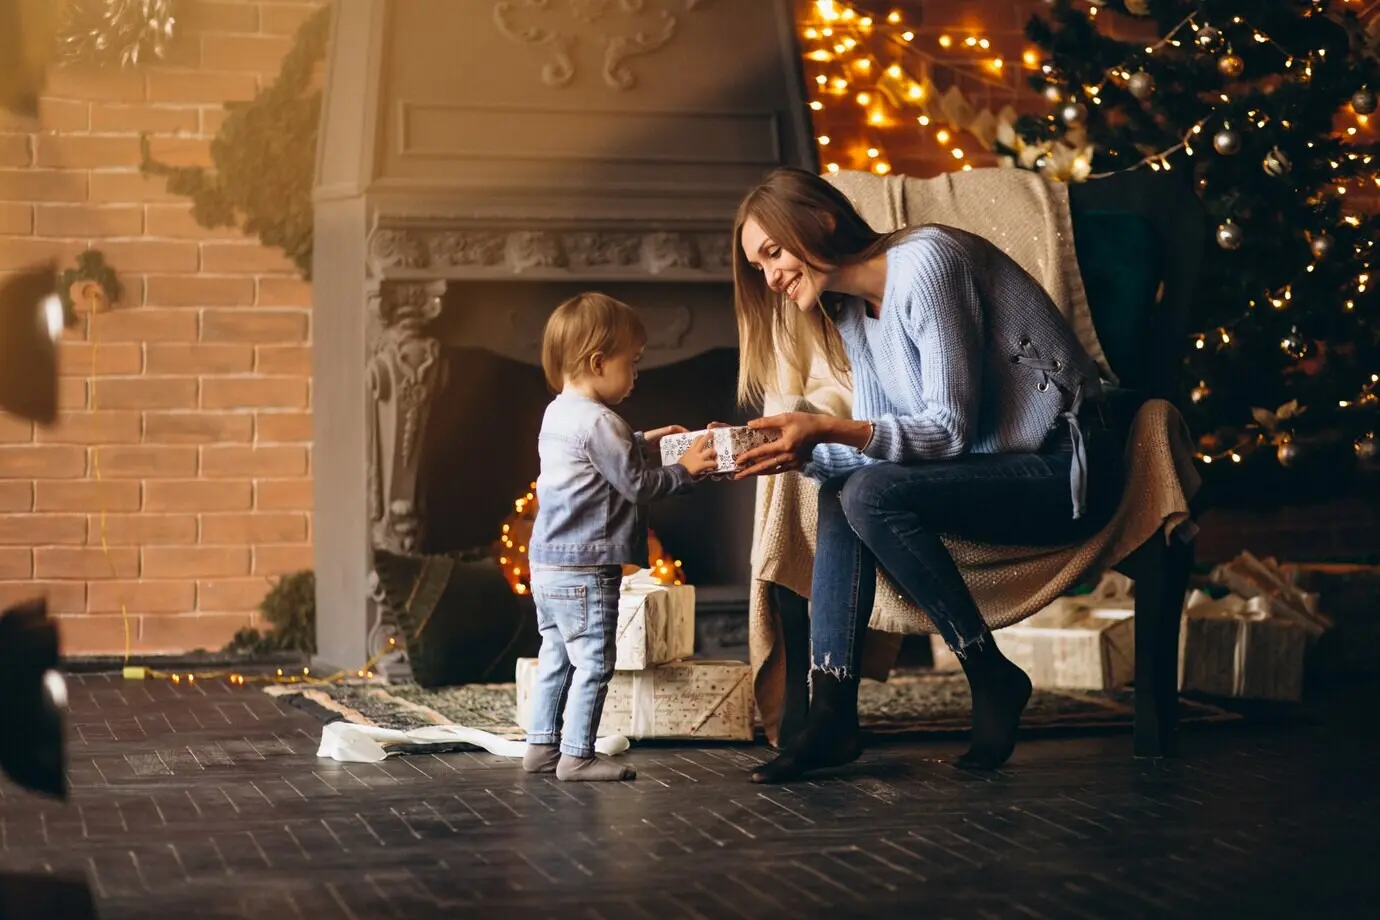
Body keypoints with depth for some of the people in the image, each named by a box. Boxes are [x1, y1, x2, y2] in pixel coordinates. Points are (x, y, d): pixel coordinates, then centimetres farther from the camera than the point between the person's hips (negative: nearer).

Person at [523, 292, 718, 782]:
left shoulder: (558, 413, 12)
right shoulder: (598, 422, -18)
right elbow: (637, 484, -17)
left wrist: (642, 444, 20)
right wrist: (684, 469, -7)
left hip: (547, 562, 10)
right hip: (585, 568, -10)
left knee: (555, 658, 16)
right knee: (593, 662, -3)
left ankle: (542, 745, 21)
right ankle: (577, 755, 0)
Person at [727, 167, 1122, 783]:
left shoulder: (925, 262, -17)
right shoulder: (849, 311, 11)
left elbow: (953, 427, -21)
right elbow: (875, 443, 5)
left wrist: (828, 428, -29)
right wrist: (802, 452, -13)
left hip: (1064, 470, -9)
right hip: (996, 471, 9)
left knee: (873, 495, -25)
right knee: (841, 490, -10)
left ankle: (992, 679, -11)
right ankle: (831, 713, -15)